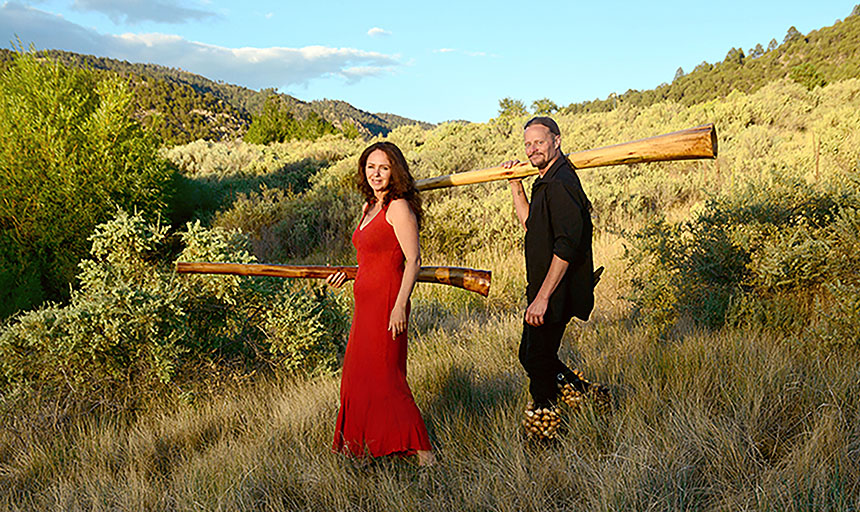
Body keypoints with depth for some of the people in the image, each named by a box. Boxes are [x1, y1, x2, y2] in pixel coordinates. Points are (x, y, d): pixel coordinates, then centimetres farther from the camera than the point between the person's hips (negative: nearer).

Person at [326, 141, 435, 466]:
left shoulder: (399, 207, -12)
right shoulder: (369, 208, 15)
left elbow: (413, 260, -17)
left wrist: (400, 306, -22)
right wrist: (347, 274, 17)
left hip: (387, 302, -9)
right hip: (366, 302, 9)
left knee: (384, 375, -7)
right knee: (360, 373, 16)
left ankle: (421, 451, 2)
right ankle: (364, 444, 31)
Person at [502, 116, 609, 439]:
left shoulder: (561, 183, -19)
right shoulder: (548, 182, 14)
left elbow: (567, 246, -26)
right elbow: (530, 224, 26)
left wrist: (542, 297, -26)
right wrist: (516, 187, 15)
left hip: (555, 295, -10)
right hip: (544, 291, 10)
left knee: (539, 360, -1)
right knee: (531, 355, 18)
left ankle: (544, 435, 14)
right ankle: (588, 394, 31)